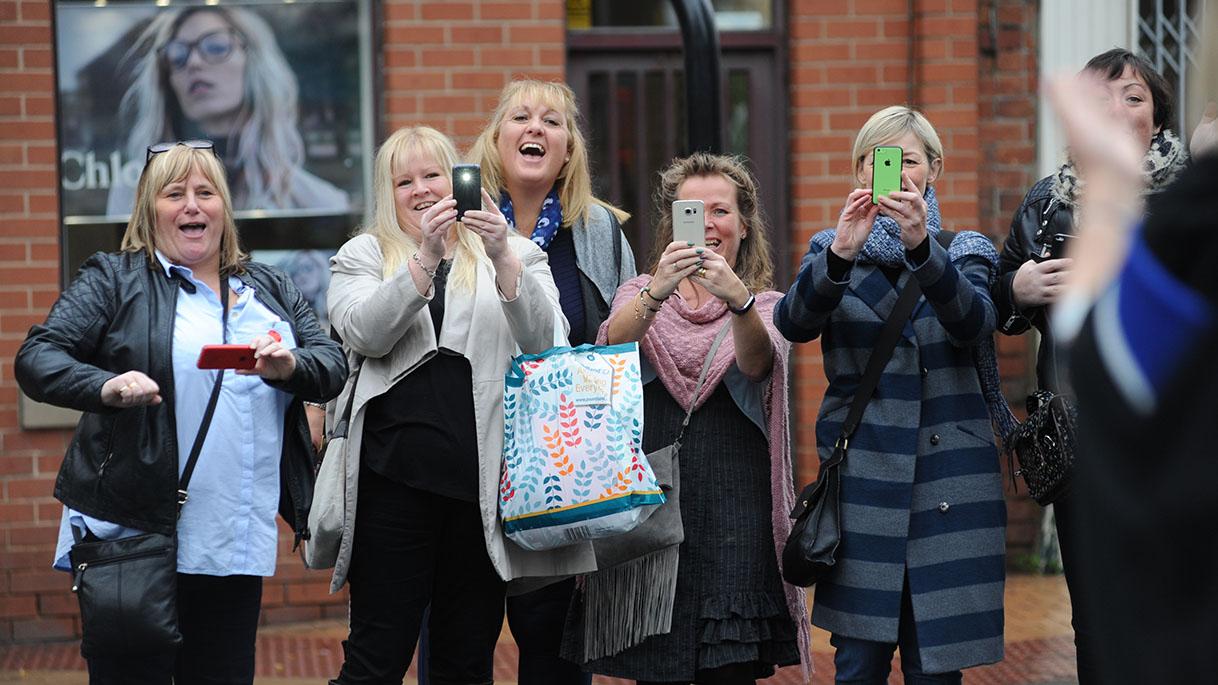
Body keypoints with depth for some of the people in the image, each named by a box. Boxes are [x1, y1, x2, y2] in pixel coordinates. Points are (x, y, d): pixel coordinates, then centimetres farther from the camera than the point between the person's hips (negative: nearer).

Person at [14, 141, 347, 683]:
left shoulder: (270, 290, 16)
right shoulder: (113, 280, 4)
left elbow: (333, 366, 7)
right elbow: (36, 358, -5)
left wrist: (290, 368, -16)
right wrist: (105, 388, -24)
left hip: (238, 545, 4)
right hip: (136, 536, -4)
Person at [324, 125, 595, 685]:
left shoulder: (517, 255, 12)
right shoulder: (362, 256, 11)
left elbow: (545, 343, -5)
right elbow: (364, 333, -9)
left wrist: (502, 257, -19)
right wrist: (426, 256, -20)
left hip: (484, 481, 1)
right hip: (395, 475, -1)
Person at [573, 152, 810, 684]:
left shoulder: (767, 305, 8)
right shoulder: (639, 293, 10)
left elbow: (756, 363, -15)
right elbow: (611, 349, -13)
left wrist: (739, 300, -35)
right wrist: (655, 293, -32)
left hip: (735, 513, 0)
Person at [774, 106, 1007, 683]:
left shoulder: (964, 252, 9)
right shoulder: (831, 251, 10)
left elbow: (972, 320, -14)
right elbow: (793, 323, -11)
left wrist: (921, 245, -30)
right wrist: (841, 253, -28)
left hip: (949, 478, 0)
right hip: (862, 478, 0)